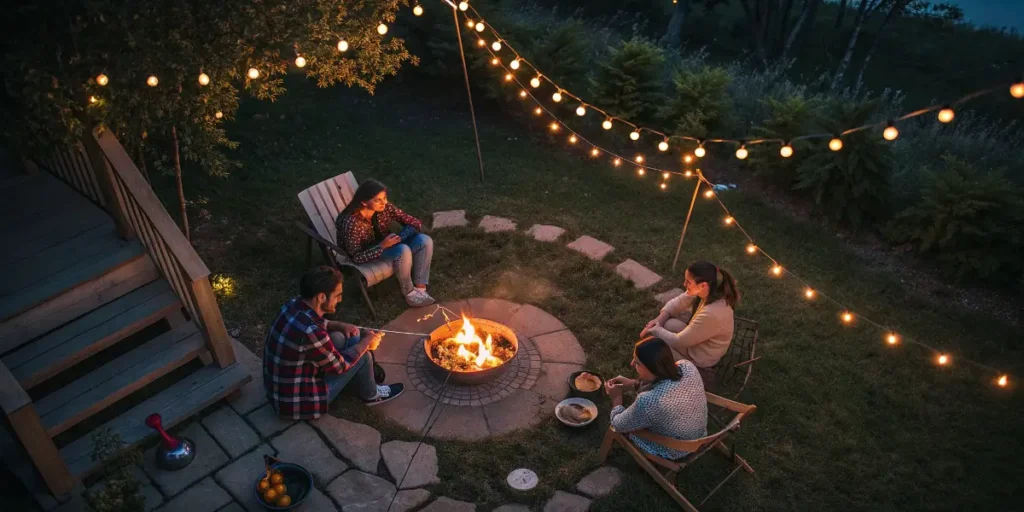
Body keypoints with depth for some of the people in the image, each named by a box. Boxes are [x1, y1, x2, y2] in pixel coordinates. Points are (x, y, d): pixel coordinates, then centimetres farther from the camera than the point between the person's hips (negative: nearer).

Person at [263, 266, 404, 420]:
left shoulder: (294, 305, -9)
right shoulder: (310, 333, -35)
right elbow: (339, 365, -18)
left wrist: (340, 325, 1)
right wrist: (366, 341, -4)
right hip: (297, 403, -8)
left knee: (339, 338, 12)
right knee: (362, 354, -3)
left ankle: (366, 374, 33)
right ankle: (370, 395, 24)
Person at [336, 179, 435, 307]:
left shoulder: (386, 208, -15)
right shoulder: (351, 223, -31)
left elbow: (415, 223, -8)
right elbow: (357, 257, -27)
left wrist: (400, 237, -27)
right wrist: (383, 246, -38)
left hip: (385, 246, 6)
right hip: (366, 256, -6)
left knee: (425, 241, -16)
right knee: (403, 251, -33)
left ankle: (420, 290, -12)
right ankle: (410, 294, -12)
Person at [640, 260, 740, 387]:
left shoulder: (711, 314, -42)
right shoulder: (710, 290, -19)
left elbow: (679, 341, -29)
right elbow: (678, 302, -3)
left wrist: (655, 330, -14)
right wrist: (658, 320, -15)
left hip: (701, 354, -8)